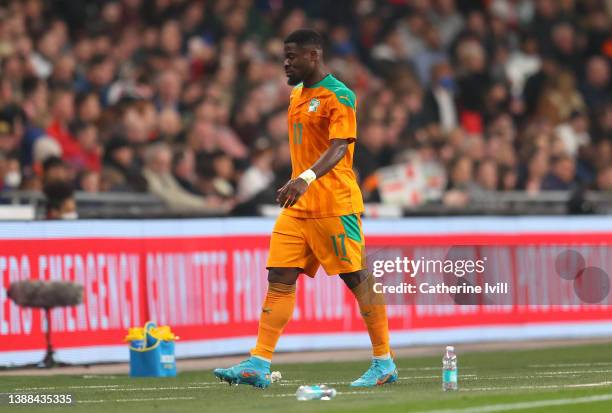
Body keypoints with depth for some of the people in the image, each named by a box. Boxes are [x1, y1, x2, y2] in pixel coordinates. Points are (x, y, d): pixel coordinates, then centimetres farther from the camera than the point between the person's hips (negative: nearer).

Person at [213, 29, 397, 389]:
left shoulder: (339, 96, -11)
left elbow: (338, 148, -22)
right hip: (299, 207, 8)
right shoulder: (297, 95, 17)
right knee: (280, 278, -1)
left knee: (358, 278, -1)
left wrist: (307, 178, -37)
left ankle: (384, 363, 8)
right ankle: (259, 364, -5)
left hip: (334, 205, -8)